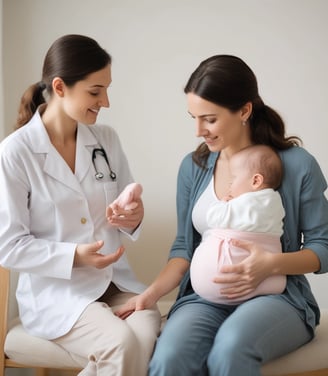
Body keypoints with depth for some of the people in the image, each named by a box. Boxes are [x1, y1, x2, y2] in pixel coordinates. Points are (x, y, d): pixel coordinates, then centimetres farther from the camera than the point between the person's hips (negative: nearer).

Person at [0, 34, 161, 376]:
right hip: (55, 289, -4)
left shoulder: (107, 139, 6)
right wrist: (74, 256, -21)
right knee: (122, 344, -29)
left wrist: (134, 219, -8)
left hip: (116, 282, 4)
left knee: (151, 341, -25)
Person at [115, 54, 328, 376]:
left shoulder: (297, 165, -5)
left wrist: (274, 263, -19)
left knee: (231, 349, -37)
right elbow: (184, 246, 10)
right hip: (205, 297, 2)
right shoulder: (193, 167, 6)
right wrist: (152, 292, -6)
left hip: (275, 295, -2)